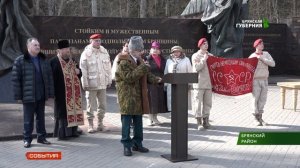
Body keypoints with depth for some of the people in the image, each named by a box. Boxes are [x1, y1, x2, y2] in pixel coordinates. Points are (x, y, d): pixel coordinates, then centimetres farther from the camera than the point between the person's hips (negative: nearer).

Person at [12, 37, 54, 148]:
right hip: (28, 96, -4)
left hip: (41, 95, 4)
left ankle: (41, 137, 24)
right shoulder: (20, 61, -6)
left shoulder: (43, 60, 8)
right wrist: (18, 96, -10)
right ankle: (27, 139, 16)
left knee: (41, 117, 13)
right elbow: (16, 79, -7)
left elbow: (49, 77, 10)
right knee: (28, 119, 4)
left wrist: (50, 93, 4)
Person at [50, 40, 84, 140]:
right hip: (61, 93, -7)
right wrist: (53, 91, -19)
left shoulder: (72, 61, 13)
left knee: (73, 110, 11)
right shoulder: (54, 62, -9)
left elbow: (79, 73, 23)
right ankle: (61, 133, 6)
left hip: (73, 93, 7)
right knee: (62, 113, -2)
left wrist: (78, 72, -1)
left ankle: (72, 131, 22)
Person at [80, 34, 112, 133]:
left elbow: (108, 67, 11)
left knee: (102, 105, 12)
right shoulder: (86, 53, -8)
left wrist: (109, 80, 9)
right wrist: (85, 84, -11)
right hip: (91, 84, -4)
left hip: (102, 84, 5)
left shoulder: (104, 52, 7)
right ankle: (90, 125, 13)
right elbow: (83, 70, -9)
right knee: (91, 106, 3)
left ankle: (100, 122, 26)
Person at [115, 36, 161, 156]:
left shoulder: (139, 60, 13)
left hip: (138, 96, 8)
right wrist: (143, 67, -25)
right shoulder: (124, 62, -14)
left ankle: (137, 143, 24)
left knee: (138, 122, 13)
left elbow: (145, 75, 19)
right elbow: (129, 77, -25)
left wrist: (155, 79, 1)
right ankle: (127, 145, 7)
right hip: (127, 96, -8)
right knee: (127, 121, -1)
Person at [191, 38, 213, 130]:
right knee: (198, 102, -5)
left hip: (208, 83, 5)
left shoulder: (210, 55, 15)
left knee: (208, 102, 6)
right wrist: (203, 60, -12)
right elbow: (196, 68, -10)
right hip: (199, 83, -5)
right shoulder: (195, 56, 2)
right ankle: (199, 122, -1)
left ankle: (206, 120, 15)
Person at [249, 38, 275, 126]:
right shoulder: (252, 56, -5)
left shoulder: (266, 54, 6)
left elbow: (273, 64, -8)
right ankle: (257, 118, 9)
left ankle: (260, 117, 19)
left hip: (264, 80, 4)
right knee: (255, 99, -2)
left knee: (263, 99, 6)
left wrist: (262, 58, -17)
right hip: (255, 80, -4)